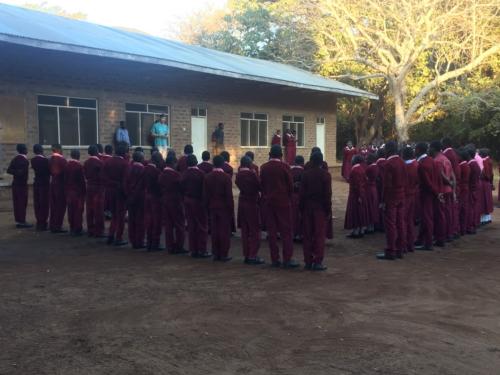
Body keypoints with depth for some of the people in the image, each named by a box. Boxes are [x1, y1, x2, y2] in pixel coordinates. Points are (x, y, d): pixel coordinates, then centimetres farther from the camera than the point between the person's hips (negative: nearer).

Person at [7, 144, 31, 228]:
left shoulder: (15, 159, 11)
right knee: (22, 202, -4)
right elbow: (23, 171, -23)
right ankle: (22, 221, -3)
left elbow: (9, 170, 6)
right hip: (22, 184, -8)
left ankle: (18, 221, 13)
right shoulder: (24, 160, -14)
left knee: (16, 202, 9)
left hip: (15, 183, 8)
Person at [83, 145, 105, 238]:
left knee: (89, 210, 10)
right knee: (98, 210, -3)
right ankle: (98, 231, -2)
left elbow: (85, 175, 7)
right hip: (98, 187, -6)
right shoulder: (100, 162, -13)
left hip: (89, 187, 6)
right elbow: (102, 176, -14)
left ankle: (90, 230, 15)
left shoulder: (86, 162, 6)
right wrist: (103, 184, 1)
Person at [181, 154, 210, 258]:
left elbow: (181, 188, 4)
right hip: (198, 201, -5)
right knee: (202, 226, 3)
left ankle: (193, 250, 16)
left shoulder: (184, 174, -1)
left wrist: (186, 197, 14)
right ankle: (202, 250, 3)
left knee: (191, 226, 12)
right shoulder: (200, 173, -16)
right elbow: (204, 188, -12)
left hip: (187, 202, 5)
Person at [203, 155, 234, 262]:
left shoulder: (207, 177, 2)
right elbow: (229, 195, -12)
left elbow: (205, 194, 4)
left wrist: (208, 207, 12)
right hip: (224, 208, -4)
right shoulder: (226, 177, -12)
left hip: (212, 207, 5)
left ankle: (216, 253, 14)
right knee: (224, 231, 1)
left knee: (214, 230, 9)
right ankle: (224, 254, 3)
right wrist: (232, 210, -6)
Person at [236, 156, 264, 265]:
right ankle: (253, 256, -1)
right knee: (254, 231, 0)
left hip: (242, 203, 6)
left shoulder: (238, 174, 2)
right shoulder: (252, 174, -16)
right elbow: (260, 186, -9)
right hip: (252, 203, -6)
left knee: (245, 231, 11)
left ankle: (246, 255, 15)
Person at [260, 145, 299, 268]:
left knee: (272, 231, 7)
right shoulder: (284, 166, -9)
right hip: (283, 202, -3)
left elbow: (262, 185, 5)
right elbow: (290, 185, -5)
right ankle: (287, 259, -1)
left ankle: (274, 259, 9)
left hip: (268, 202, 4)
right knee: (286, 231, 1)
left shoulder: (264, 167, 2)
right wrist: (289, 198, 11)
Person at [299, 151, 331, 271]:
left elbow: (302, 193, 1)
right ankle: (317, 262, -2)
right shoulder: (325, 175, -6)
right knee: (320, 235, 1)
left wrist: (302, 208, 8)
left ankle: (308, 261, 12)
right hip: (320, 208, -3)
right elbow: (327, 194, -8)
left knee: (307, 235, 9)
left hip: (307, 207, 3)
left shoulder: (305, 174, 1)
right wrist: (328, 210, -2)